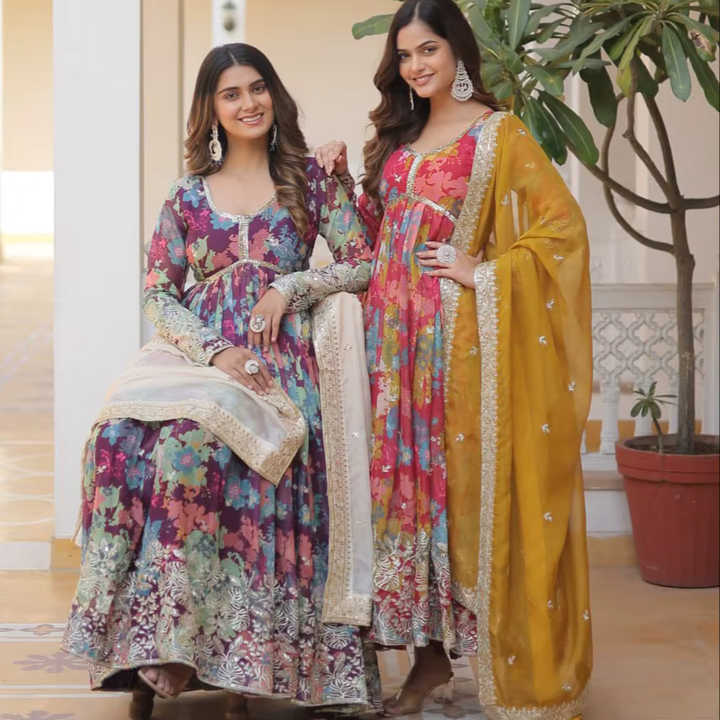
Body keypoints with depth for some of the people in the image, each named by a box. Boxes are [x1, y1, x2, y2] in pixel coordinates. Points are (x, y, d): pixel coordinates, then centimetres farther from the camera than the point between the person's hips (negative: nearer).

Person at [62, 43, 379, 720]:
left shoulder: (307, 179, 11)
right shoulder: (189, 195, 15)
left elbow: (362, 262, 8)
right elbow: (158, 290, 9)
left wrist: (289, 287, -6)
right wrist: (214, 351, -8)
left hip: (277, 361, -3)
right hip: (195, 350, 3)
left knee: (191, 442, -33)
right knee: (118, 434, -27)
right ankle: (149, 661, -19)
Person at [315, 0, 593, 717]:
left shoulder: (498, 134, -3)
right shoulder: (400, 135, 17)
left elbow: (563, 227, -9)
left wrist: (483, 273, -12)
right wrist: (344, 184, 9)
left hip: (461, 334, -6)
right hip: (396, 334, 6)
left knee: (469, 485, -4)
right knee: (410, 484, 6)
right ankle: (430, 649, 16)